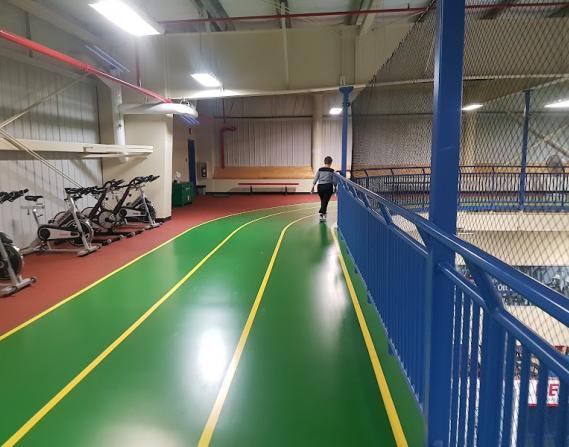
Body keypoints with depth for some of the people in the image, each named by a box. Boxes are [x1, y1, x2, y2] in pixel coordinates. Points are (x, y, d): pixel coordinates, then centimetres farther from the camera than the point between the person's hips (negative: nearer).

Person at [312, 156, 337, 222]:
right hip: (328, 187, -3)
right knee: (325, 201, -4)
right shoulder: (332, 171, -4)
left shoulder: (320, 169, 3)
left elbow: (315, 178, 2)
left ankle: (324, 213, 32)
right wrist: (335, 187, 12)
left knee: (322, 201, 19)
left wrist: (313, 186, 7)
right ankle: (321, 214, -19)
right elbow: (334, 181, -1)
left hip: (320, 187, 3)